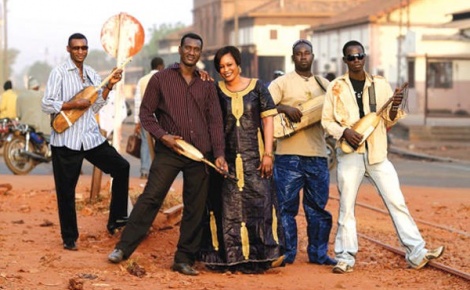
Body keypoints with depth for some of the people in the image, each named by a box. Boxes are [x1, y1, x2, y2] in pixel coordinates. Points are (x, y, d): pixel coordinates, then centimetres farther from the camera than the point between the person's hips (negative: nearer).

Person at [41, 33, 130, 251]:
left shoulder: (92, 75, 12)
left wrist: (109, 86, 1)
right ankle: (69, 238, 15)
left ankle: (116, 219, 12)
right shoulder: (59, 73, -6)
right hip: (66, 140, -5)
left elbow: (95, 107, 12)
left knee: (121, 167, 1)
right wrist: (74, 104, -20)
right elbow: (46, 105, -12)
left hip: (92, 137, 5)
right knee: (66, 192, 2)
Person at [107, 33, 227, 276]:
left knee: (195, 208, 3)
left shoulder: (207, 85, 11)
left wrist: (219, 153, 0)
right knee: (150, 197, -12)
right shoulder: (161, 79, 3)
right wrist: (163, 136, -11)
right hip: (169, 151, -3)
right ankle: (124, 248, -7)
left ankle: (184, 259, 12)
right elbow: (146, 113, 3)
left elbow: (215, 121, 9)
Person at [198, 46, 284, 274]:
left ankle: (255, 258, 1)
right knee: (227, 207, 1)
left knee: (257, 203, -5)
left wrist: (268, 154, -5)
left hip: (253, 158, -1)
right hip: (226, 159, 1)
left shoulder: (257, 87, 4)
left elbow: (268, 120, 1)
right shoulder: (215, 91, 7)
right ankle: (227, 257, 8)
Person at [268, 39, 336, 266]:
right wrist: (285, 108, -20)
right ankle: (286, 253, 7)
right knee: (286, 206, -1)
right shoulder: (282, 83, 3)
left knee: (317, 207, 7)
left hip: (318, 155, 3)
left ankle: (318, 253, 14)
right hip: (289, 154, -3)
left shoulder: (324, 84, 15)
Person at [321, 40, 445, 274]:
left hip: (377, 152, 1)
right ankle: (345, 257, 8)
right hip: (349, 153, -1)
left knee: (397, 202, -4)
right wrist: (344, 132, -14)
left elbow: (388, 122, 11)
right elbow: (327, 120, 4)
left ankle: (416, 254, -5)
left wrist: (394, 109, -10)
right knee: (346, 206, 0)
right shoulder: (337, 87, 4)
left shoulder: (380, 84, 9)